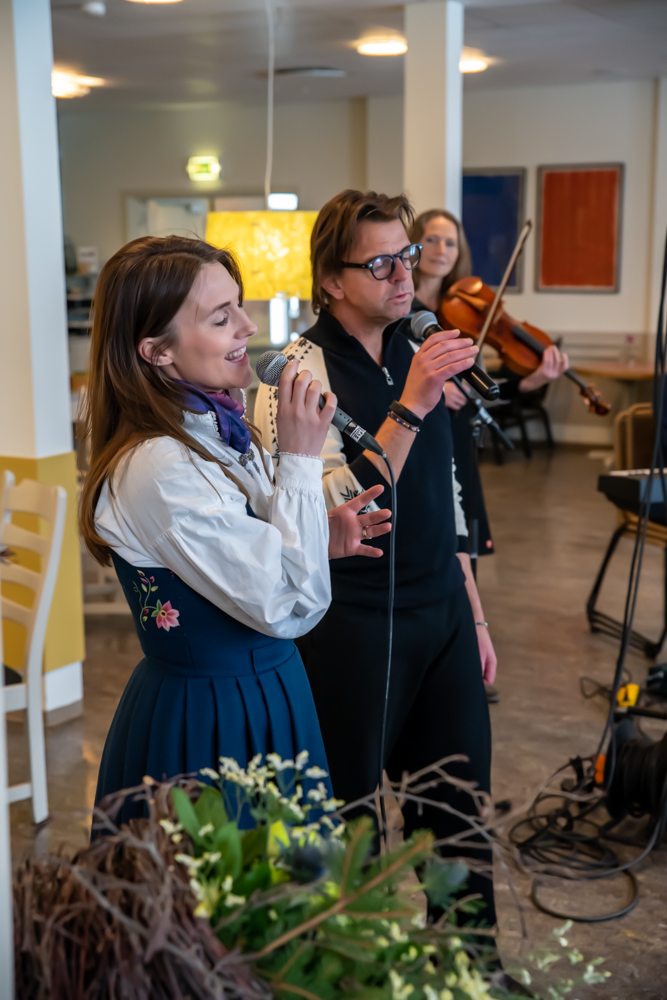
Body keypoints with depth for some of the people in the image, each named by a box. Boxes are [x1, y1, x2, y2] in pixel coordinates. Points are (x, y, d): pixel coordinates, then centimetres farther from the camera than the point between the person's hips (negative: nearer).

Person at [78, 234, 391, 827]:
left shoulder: (217, 435, 3)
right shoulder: (160, 469, -26)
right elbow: (288, 608, -25)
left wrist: (319, 542, -1)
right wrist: (301, 459, -22)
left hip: (259, 704, 9)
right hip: (210, 730, -9)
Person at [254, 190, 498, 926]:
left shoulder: (416, 356, 9)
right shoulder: (299, 374, -13)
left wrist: (475, 617, 17)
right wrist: (409, 406, -27)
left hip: (442, 613, 6)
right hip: (353, 625, -6)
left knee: (459, 809, 15)